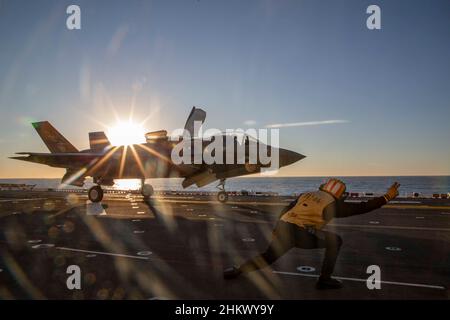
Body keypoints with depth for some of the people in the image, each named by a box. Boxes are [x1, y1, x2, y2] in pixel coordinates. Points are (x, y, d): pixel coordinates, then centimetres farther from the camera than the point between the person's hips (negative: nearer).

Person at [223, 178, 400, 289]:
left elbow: (284, 212, 24)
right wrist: (386, 198, 15)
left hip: (282, 227, 6)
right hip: (300, 234, -6)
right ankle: (324, 279, 16)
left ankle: (236, 271, 23)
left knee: (268, 256, 27)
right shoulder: (333, 204, 7)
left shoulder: (306, 194, 23)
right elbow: (362, 207, 7)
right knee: (335, 241, 11)